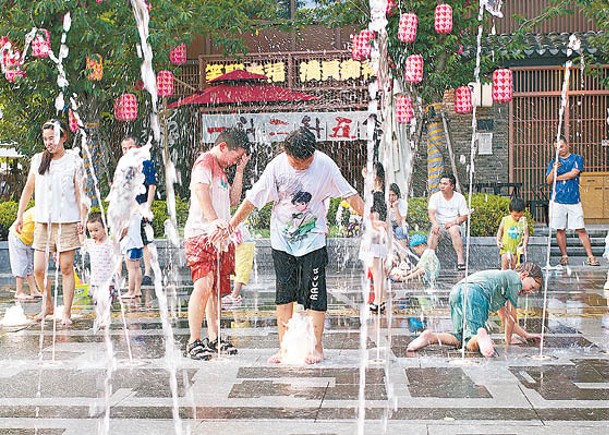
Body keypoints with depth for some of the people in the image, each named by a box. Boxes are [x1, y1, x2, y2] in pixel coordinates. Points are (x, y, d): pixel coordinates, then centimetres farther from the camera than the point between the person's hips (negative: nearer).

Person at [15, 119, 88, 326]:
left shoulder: (74, 160, 1)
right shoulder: (38, 160, 9)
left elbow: (80, 192, 0)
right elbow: (29, 188, 17)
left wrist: (82, 219, -8)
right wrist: (20, 216, 15)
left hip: (67, 222, -3)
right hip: (42, 221, 3)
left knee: (66, 268, -2)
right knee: (39, 270, 0)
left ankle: (66, 313, 5)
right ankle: (48, 304, 23)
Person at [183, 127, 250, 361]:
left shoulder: (220, 169, 26)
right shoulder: (205, 162, -3)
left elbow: (233, 199, 23)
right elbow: (200, 189, -20)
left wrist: (239, 171, 16)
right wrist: (213, 220, -31)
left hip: (219, 236, 10)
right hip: (201, 234, -10)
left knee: (216, 288, 9)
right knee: (204, 284, -18)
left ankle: (213, 339, 15)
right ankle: (194, 342, -15)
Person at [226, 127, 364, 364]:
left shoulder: (325, 164, -9)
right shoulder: (277, 166, -8)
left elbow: (349, 194, -1)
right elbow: (253, 198, -4)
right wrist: (230, 225, -5)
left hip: (312, 239, -1)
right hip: (282, 239, 1)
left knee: (314, 294, -2)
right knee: (284, 294, 5)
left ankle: (316, 347, 8)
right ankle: (284, 348, 12)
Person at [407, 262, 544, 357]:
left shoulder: (502, 277, 40)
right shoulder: (514, 278, 16)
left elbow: (505, 317, 48)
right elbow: (512, 316, 17)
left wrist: (526, 335, 54)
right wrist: (508, 340, 29)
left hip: (456, 291, 8)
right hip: (475, 292, -8)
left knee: (461, 339, 12)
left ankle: (431, 337, -12)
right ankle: (481, 336, -49)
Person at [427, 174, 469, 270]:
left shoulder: (460, 198, 2)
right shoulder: (435, 197, 2)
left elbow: (464, 217, 0)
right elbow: (431, 212, -13)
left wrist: (453, 222, -20)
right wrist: (435, 223, -34)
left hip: (454, 224, -1)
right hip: (439, 224, 1)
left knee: (454, 230, -35)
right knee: (433, 233, -32)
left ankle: (460, 259, -38)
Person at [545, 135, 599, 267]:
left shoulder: (577, 158, 7)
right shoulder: (553, 162, 14)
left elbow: (574, 173, -9)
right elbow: (548, 181, 4)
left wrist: (557, 177, 1)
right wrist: (554, 170, -15)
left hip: (574, 200, -2)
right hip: (558, 200, 2)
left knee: (581, 229, -4)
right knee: (560, 229, 2)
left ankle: (590, 257, -4)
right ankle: (564, 256, 11)